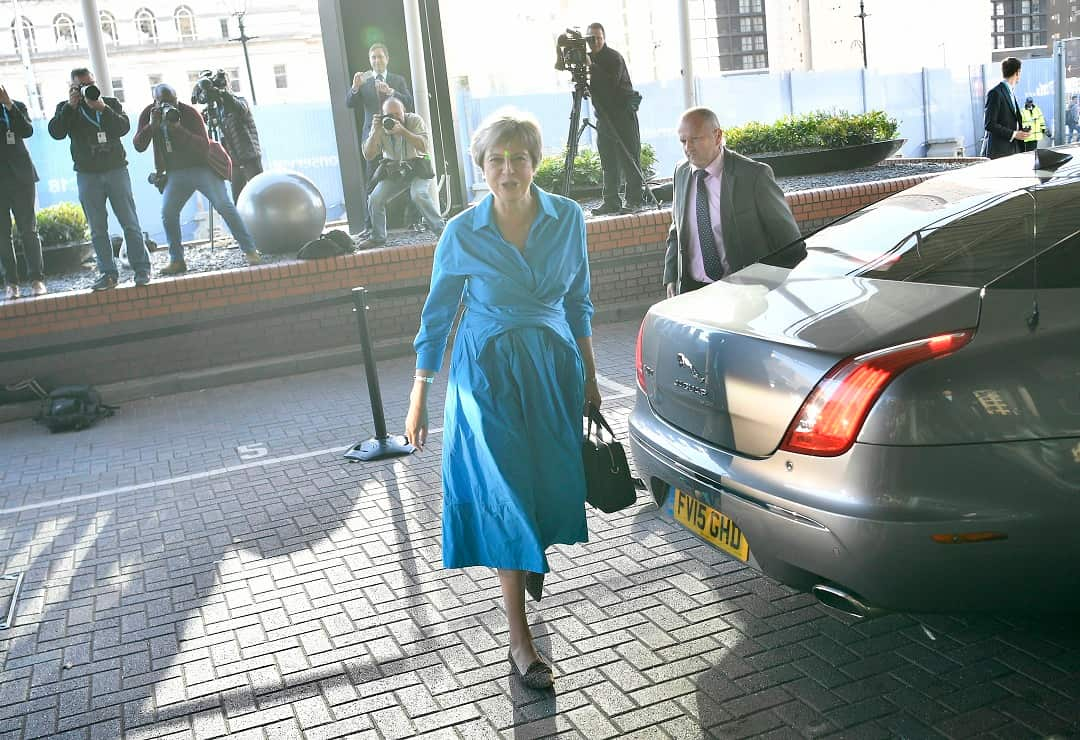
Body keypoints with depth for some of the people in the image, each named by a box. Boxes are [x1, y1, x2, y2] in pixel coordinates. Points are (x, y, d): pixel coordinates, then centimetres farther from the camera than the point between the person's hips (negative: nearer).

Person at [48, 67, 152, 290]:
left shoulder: (111, 103, 9)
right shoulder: (66, 109, 9)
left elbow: (124, 128, -7)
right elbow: (55, 132, -8)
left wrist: (102, 109, -18)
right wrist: (70, 106, -11)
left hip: (116, 170, -1)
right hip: (87, 175, 1)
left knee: (130, 223, -3)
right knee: (97, 229, 0)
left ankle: (141, 269, 1)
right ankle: (108, 273, 4)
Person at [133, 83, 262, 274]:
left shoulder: (189, 113, -16)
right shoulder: (148, 114, -3)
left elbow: (204, 146, -25)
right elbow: (138, 146, -10)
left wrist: (179, 130, -36)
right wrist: (152, 126, -25)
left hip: (202, 167, -4)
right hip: (176, 173, 4)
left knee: (224, 205, -16)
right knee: (167, 214, -7)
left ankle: (250, 250, -13)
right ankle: (176, 260, 7)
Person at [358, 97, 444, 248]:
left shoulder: (414, 120, -13)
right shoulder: (380, 126, -7)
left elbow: (423, 147, -27)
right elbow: (368, 156, -13)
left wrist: (402, 130, -36)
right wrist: (376, 132, -25)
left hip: (417, 168, -4)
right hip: (393, 171, 4)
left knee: (419, 194, -31)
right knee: (375, 200, -9)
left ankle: (441, 230, -20)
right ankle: (378, 237, 12)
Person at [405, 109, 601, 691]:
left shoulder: (567, 218, -2)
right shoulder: (462, 234, -9)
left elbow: (578, 302, 9)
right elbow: (436, 315, 0)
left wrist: (588, 377, 11)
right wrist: (418, 397, 0)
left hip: (554, 365, 3)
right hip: (487, 374, -3)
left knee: (550, 479, 12)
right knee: (503, 496, -6)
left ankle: (534, 553, 49)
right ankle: (520, 643, 1)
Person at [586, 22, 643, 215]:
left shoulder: (614, 57, -8)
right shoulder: (588, 57, 11)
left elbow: (612, 83, -22)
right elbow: (594, 86, 8)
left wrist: (591, 67, -25)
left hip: (623, 113, -6)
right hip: (603, 114, 7)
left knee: (628, 158, -6)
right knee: (608, 161, 5)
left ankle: (633, 200, -5)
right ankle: (611, 202, 8)